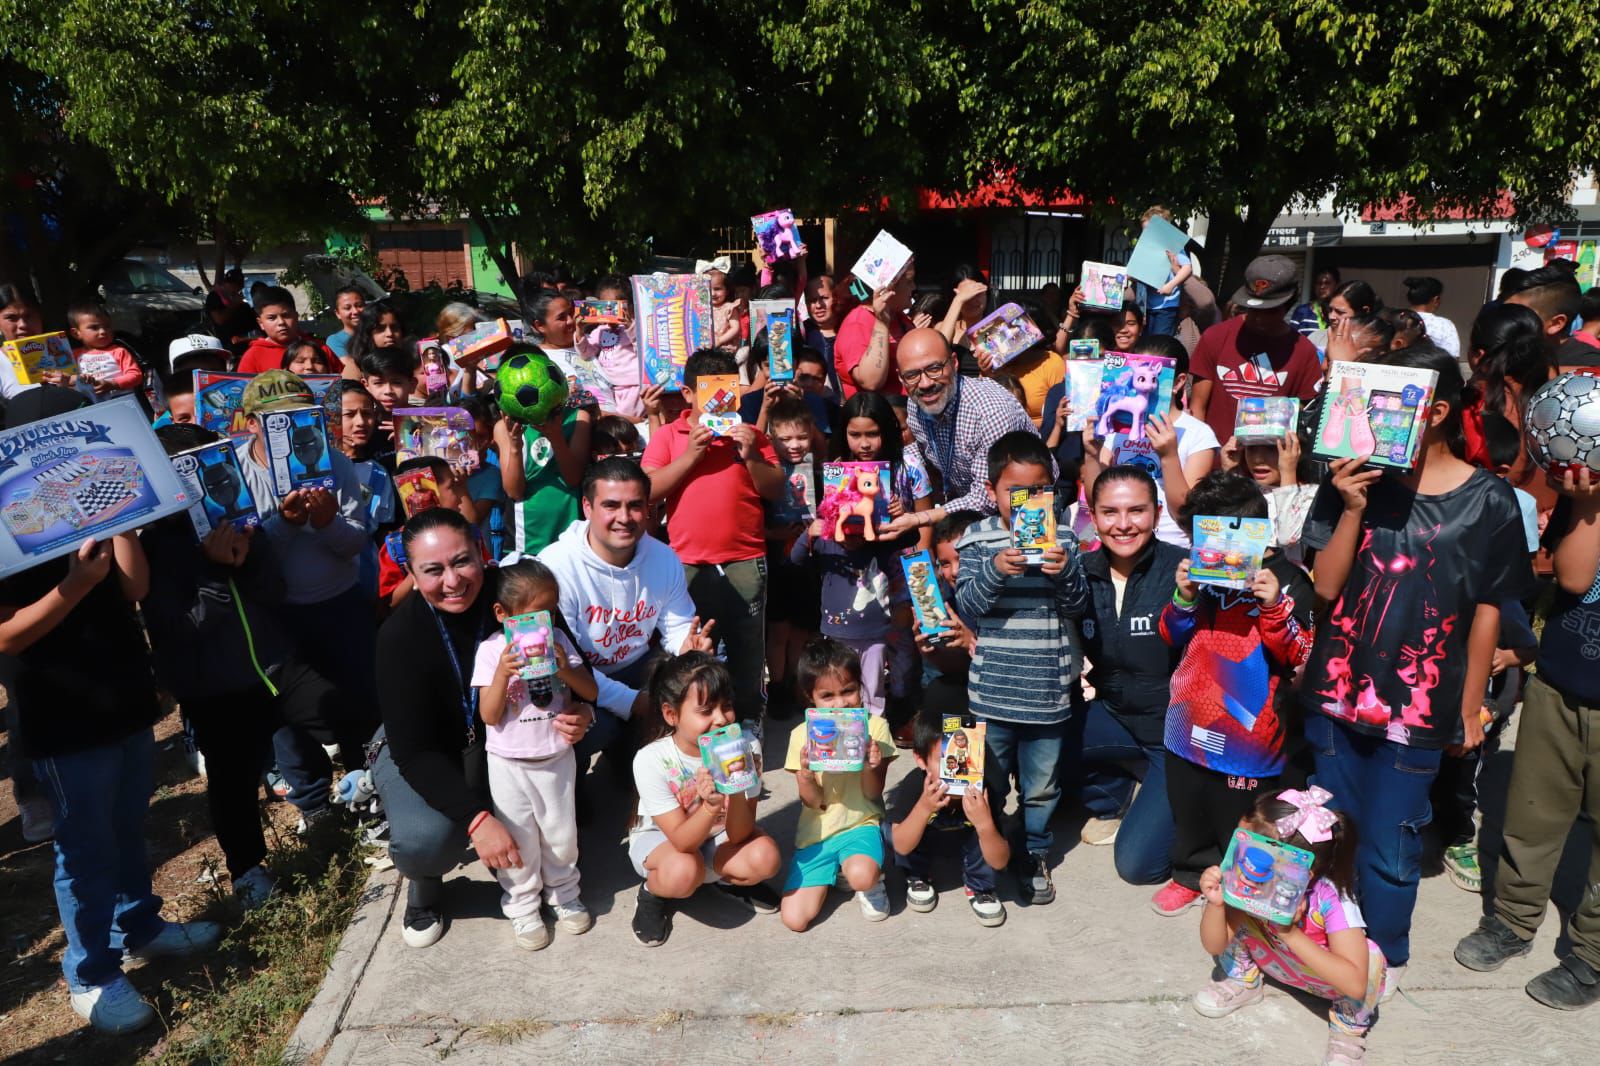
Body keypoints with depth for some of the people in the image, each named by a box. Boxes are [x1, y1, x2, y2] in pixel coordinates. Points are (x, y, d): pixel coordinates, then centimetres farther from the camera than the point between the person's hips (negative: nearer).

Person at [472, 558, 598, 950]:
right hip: (509, 765, -2)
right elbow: (489, 715, -14)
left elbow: (590, 691, -4)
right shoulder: (491, 650, -12)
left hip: (556, 758, 2)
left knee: (561, 833, 15)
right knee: (518, 840, 10)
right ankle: (522, 907, 29)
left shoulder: (557, 639, -5)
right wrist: (502, 673, -29)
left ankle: (564, 895, 37)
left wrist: (565, 669, -23)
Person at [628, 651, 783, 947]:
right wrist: (711, 807, -47)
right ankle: (653, 893, 1)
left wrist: (737, 792, -42)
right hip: (660, 838, -2)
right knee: (684, 872, -35)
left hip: (720, 836, 3)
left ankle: (728, 879, 9)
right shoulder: (650, 760, -29)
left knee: (765, 857, -26)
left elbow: (738, 837, -22)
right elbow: (682, 840, -27)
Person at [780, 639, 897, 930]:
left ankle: (871, 882, 4)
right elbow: (813, 802, -3)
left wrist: (870, 768, -28)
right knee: (794, 919, -9)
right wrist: (806, 774, -26)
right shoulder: (802, 735, -3)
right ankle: (831, 874, 21)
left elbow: (873, 794, -6)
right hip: (815, 833, 2)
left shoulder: (875, 727, -7)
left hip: (860, 824, -2)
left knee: (862, 876, -36)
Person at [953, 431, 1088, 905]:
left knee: (1042, 784, 15)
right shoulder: (978, 541, -4)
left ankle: (1035, 853, 37)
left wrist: (1066, 572, -23)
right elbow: (967, 607, -10)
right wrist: (994, 571, -27)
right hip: (993, 688, -1)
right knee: (987, 783, 14)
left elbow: (1078, 606, -3)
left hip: (1047, 688, 1)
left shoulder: (1062, 540, 0)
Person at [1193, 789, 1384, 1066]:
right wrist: (1216, 904, -38)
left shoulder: (1332, 898, -35)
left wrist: (1293, 935, -47)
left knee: (1371, 959, -35)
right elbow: (1215, 946, -18)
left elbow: (1356, 985, -41)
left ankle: (1349, 1028, -3)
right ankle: (1243, 981, 8)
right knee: (1224, 904, -21)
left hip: (1328, 974, -3)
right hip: (1274, 961, 3)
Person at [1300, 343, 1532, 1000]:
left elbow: (1487, 612, 1)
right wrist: (1352, 510, -17)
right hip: (1336, 692, 2)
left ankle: (1384, 957, 30)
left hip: (1418, 705, -2)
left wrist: (1470, 709, 5)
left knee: (1389, 846, 6)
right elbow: (1325, 587, -4)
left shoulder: (1487, 502, -6)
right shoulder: (1357, 480, -2)